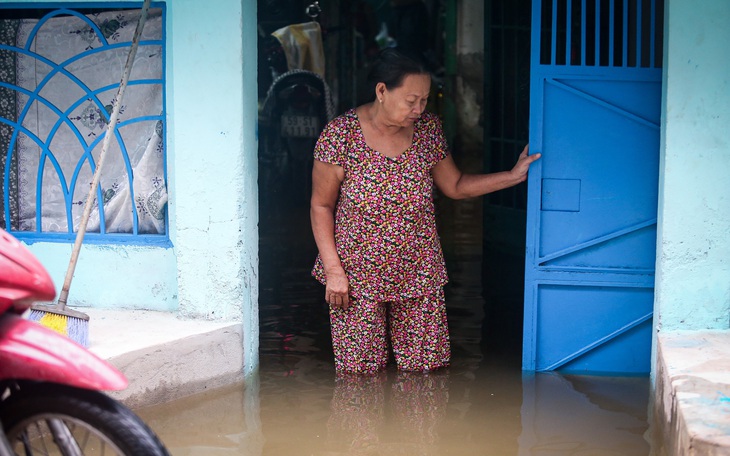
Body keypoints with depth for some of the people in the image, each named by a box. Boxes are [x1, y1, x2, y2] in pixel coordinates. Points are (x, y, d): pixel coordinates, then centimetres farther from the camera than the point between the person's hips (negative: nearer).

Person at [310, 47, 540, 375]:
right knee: (361, 373, 4)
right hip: (358, 275, -3)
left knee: (424, 368, 5)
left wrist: (514, 175, 3)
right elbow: (321, 206, -6)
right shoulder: (339, 135, -14)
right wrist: (333, 270, -11)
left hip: (420, 273, 3)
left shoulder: (428, 129, -2)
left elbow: (455, 186, 11)